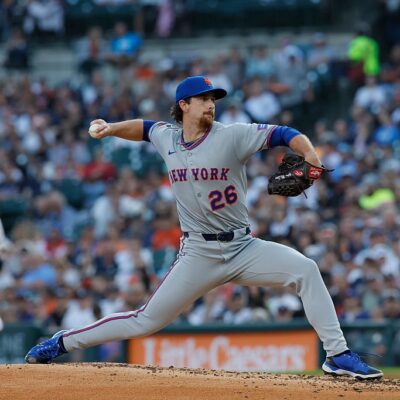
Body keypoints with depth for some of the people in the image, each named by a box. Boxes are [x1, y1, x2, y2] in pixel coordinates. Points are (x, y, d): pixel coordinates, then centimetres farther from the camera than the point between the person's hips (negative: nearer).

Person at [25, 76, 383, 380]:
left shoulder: (232, 136, -7)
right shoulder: (167, 138, 4)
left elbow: (283, 134, -14)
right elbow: (144, 127, 27)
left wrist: (310, 155, -32)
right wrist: (111, 129, 11)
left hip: (243, 249, 0)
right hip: (198, 255, 0)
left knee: (305, 269, -22)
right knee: (146, 322, -2)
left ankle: (337, 354, -18)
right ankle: (65, 341, 15)